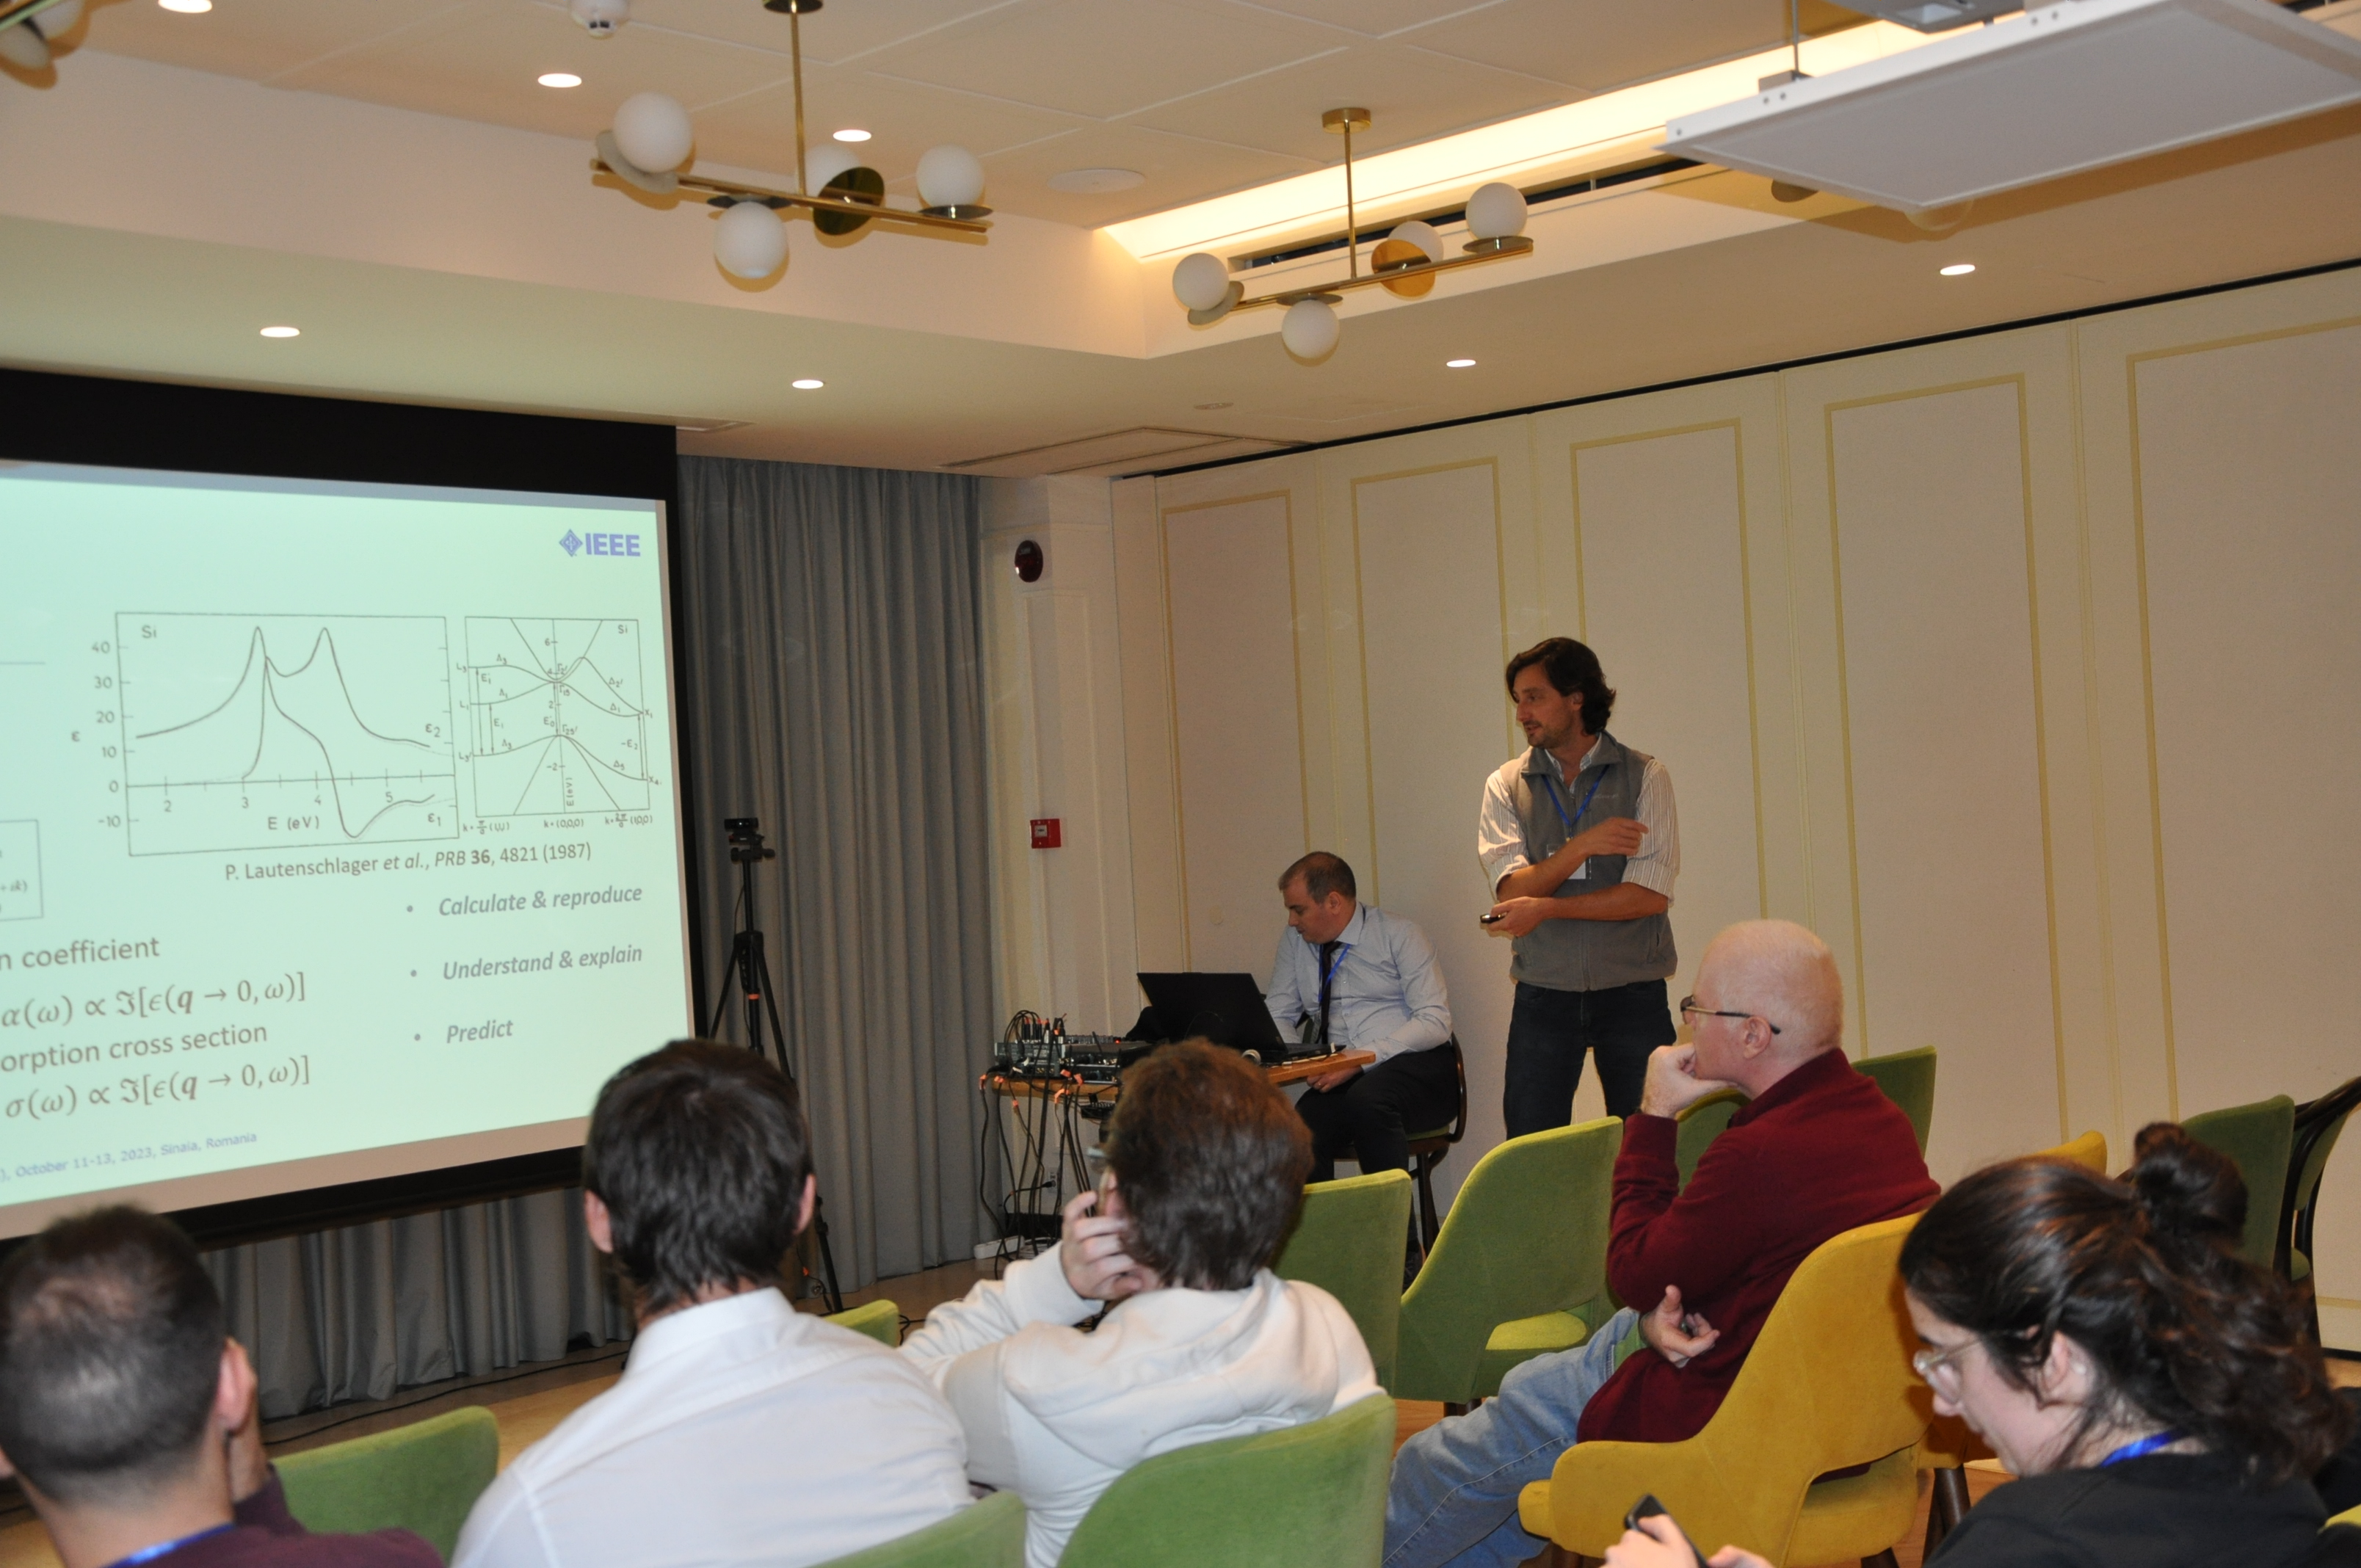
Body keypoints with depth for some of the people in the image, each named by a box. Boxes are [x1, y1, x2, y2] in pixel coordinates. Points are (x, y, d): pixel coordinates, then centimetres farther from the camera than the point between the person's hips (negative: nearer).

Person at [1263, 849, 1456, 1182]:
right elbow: (1278, 1015, 14)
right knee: (1301, 1135, -30)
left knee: (1366, 1097, -37)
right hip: (1342, 1079, 3)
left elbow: (1435, 1023, -9)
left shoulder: (1399, 936, -2)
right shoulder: (1295, 941, 12)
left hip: (1416, 1069, -3)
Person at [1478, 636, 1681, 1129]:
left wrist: (1546, 908, -12)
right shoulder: (1506, 785, 5)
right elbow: (1512, 890, -6)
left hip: (1632, 994, -1)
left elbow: (1651, 895, -10)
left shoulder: (1644, 776, -1)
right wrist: (1583, 846, -18)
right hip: (1544, 993, 1)